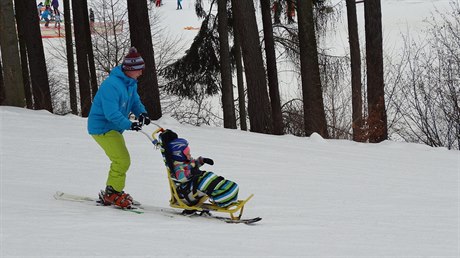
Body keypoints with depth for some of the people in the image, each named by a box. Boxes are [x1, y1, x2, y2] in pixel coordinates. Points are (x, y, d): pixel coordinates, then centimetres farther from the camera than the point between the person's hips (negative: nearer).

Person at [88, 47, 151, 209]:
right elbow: (111, 113, -31)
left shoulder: (131, 83, 4)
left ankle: (110, 194, 26)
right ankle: (112, 194, -2)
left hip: (113, 128, 10)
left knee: (122, 161, 15)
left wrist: (141, 113, -8)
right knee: (122, 161, -14)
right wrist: (129, 125, -37)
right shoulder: (112, 85, -27)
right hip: (102, 127, -10)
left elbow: (135, 101, 14)